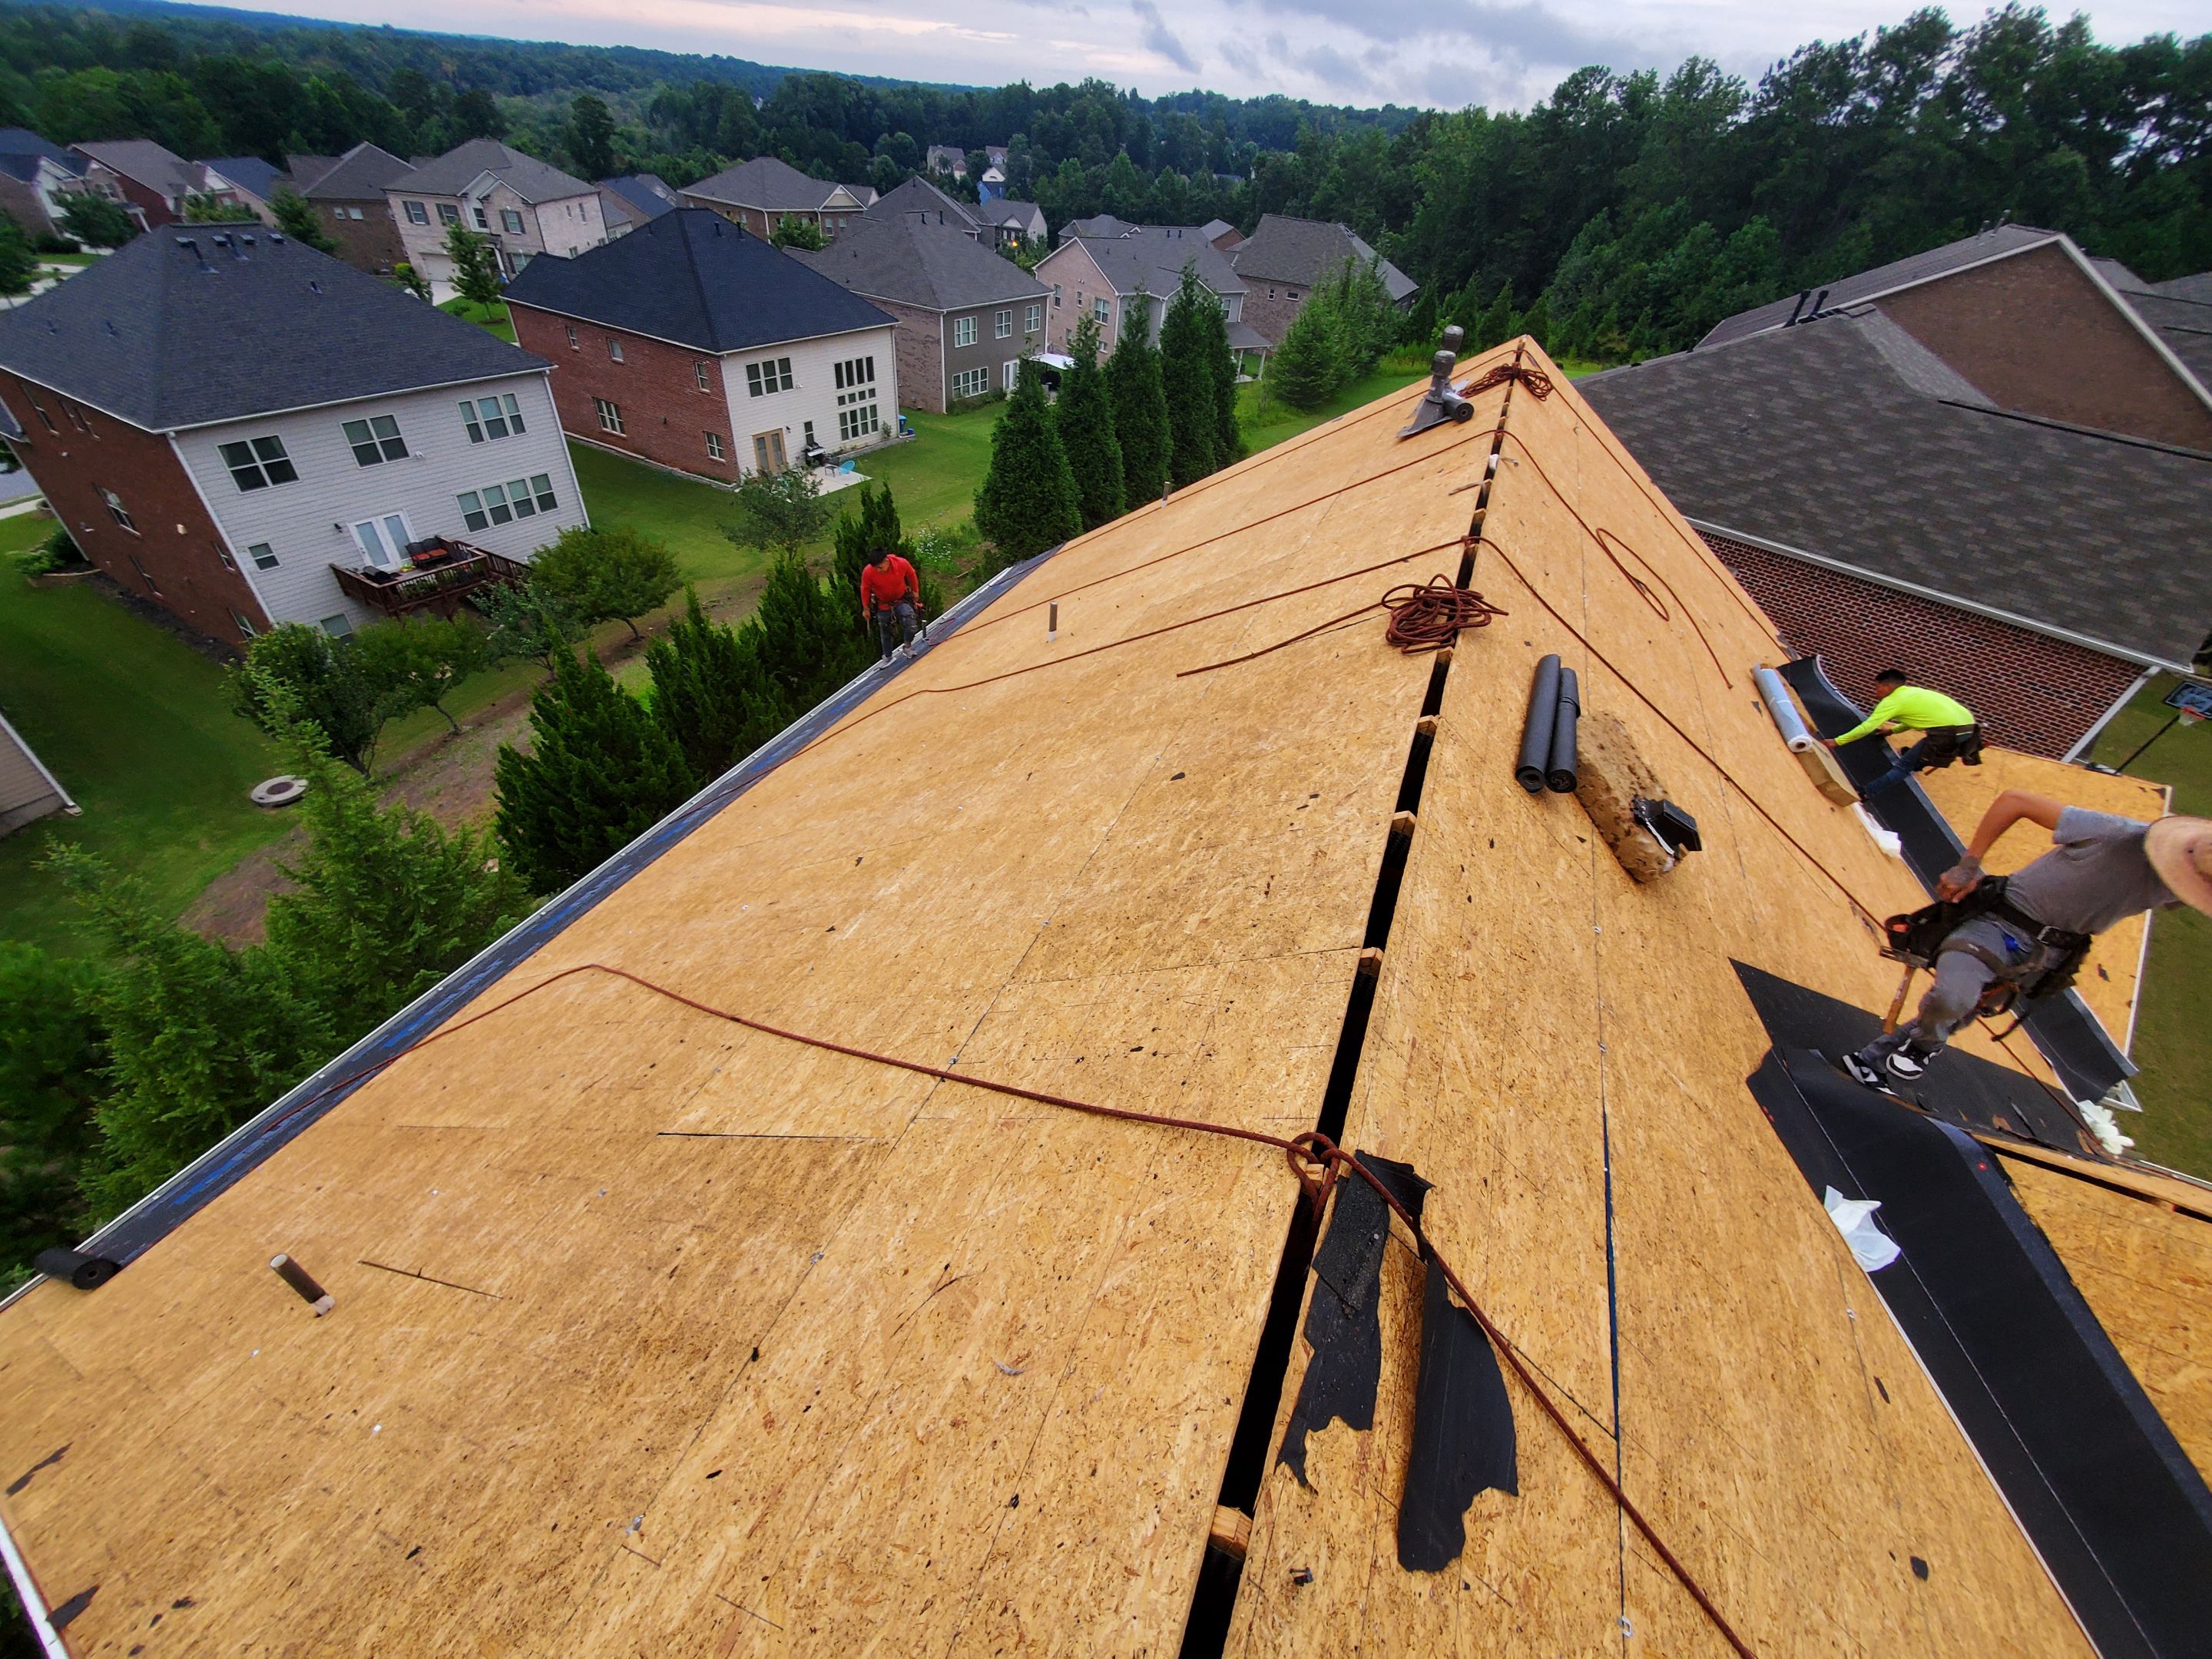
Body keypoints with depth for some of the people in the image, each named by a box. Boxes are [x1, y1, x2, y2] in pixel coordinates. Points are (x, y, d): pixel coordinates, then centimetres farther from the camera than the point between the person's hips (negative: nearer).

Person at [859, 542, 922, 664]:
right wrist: (866, 608, 1)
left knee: (910, 621, -25)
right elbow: (865, 590, -10)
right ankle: (887, 657, 37)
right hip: (883, 604, 0)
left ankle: (907, 646, 2)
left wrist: (915, 591, 9)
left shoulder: (902, 564, -27)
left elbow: (911, 575, -4)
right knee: (885, 633, 14)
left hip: (901, 600, 0)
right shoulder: (868, 572, -28)